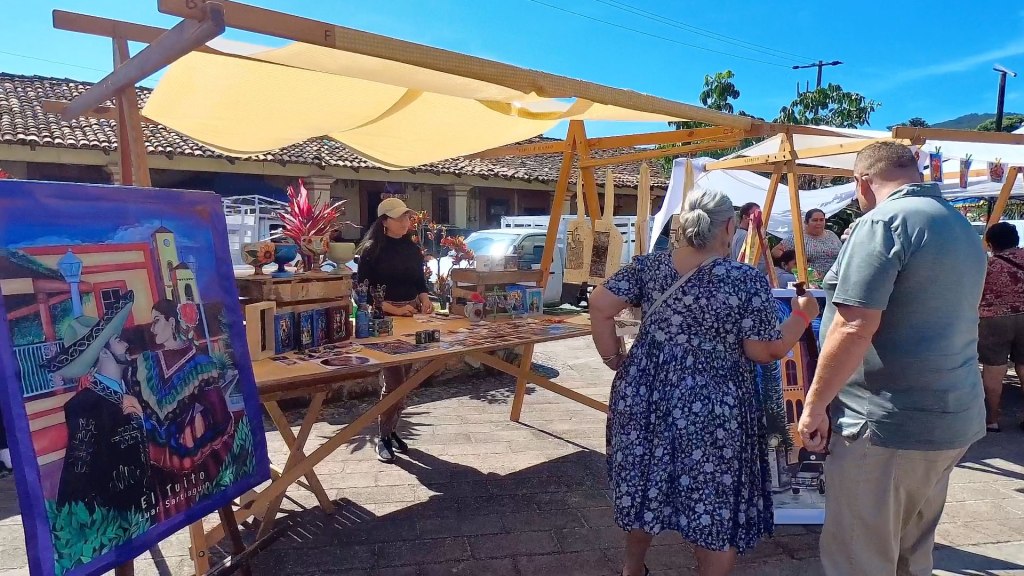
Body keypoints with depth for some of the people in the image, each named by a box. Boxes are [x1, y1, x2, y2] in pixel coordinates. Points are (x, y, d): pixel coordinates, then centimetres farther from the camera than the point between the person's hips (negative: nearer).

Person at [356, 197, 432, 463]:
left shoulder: (413, 250, 9)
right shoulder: (371, 251, -7)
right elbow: (365, 291, -10)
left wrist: (425, 299, -7)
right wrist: (394, 309, -20)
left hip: (412, 317, 6)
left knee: (404, 379, 10)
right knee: (393, 380, -8)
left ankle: (392, 431, 24)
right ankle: (383, 438, 6)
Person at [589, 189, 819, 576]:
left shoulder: (649, 265, 1)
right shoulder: (747, 280, -11)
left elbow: (599, 305, -4)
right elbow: (766, 352, -9)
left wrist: (615, 359, 5)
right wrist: (803, 314, 6)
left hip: (644, 392, 5)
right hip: (712, 406, -5)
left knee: (644, 485, 22)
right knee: (715, 501, 13)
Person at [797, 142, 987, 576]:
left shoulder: (884, 221, -15)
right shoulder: (963, 228, 14)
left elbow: (854, 329, -22)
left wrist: (814, 404, -12)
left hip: (887, 425, -9)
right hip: (953, 418, 9)